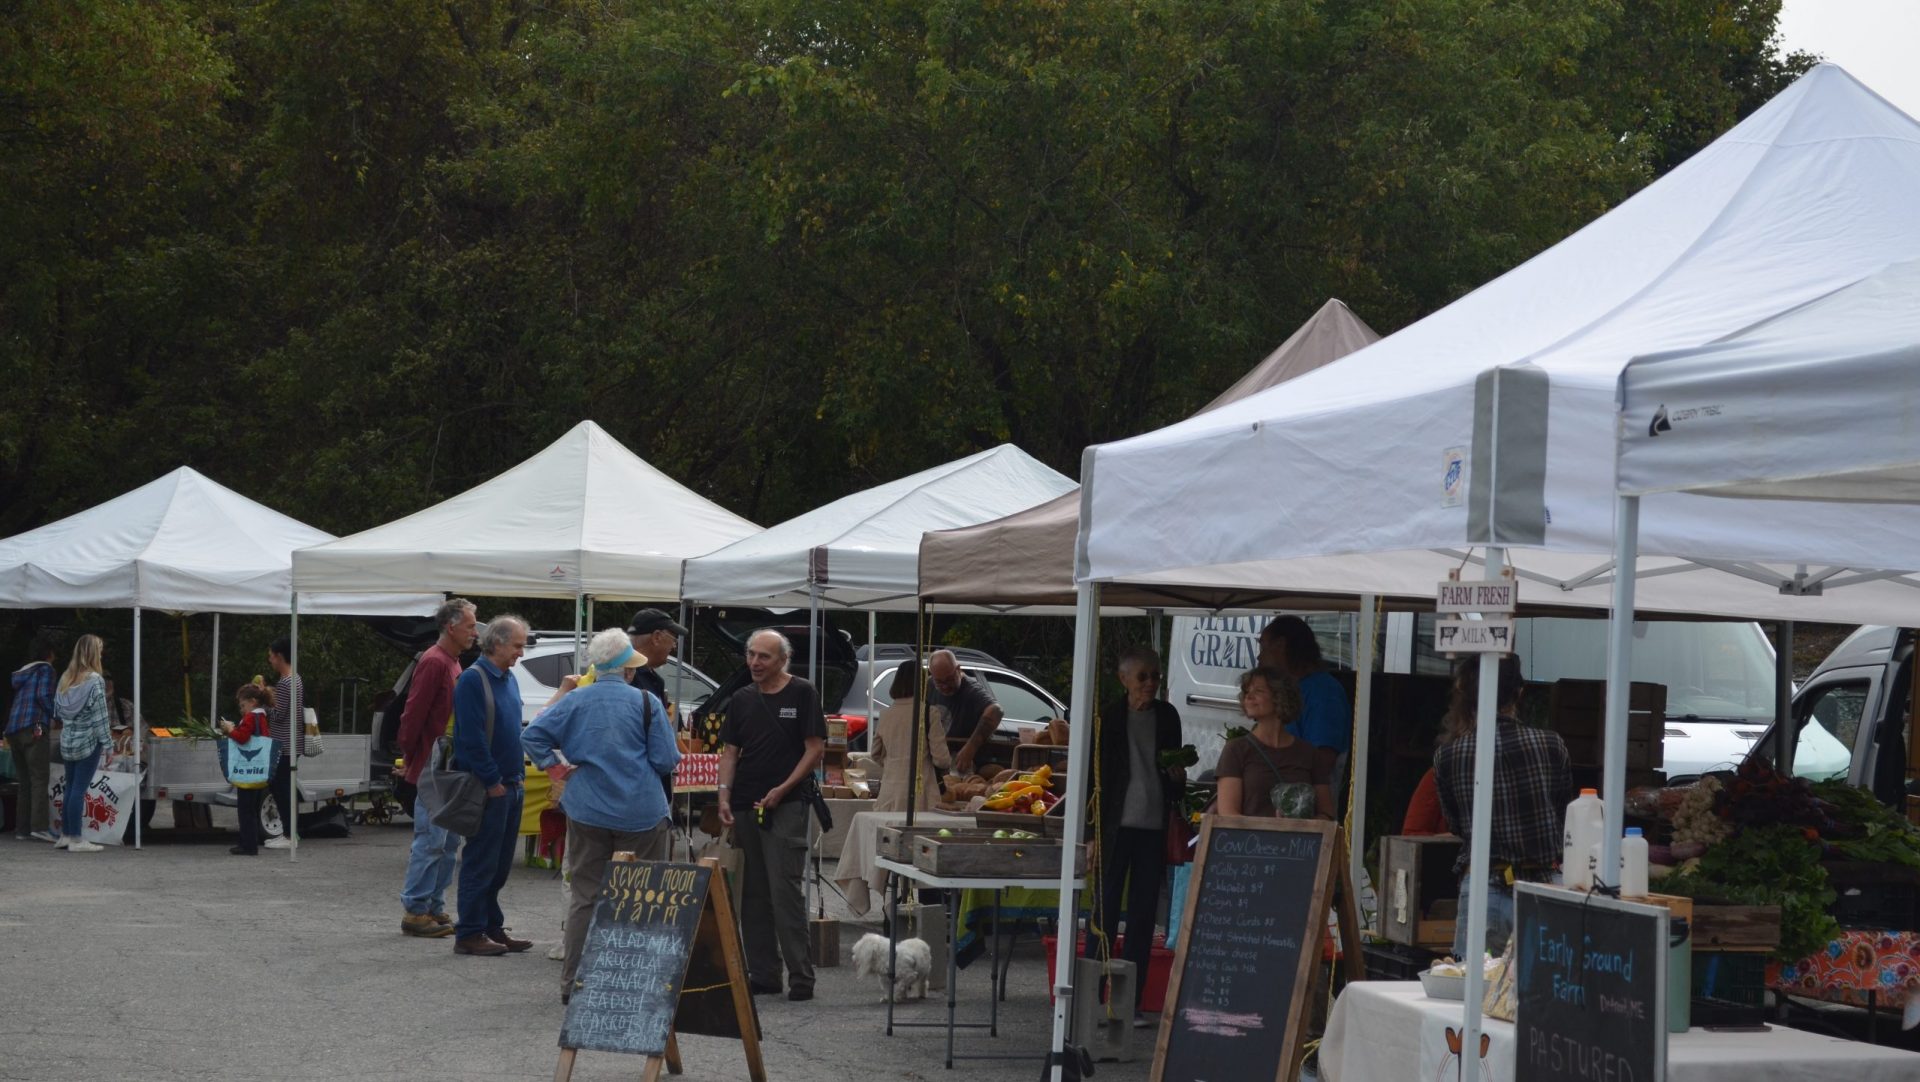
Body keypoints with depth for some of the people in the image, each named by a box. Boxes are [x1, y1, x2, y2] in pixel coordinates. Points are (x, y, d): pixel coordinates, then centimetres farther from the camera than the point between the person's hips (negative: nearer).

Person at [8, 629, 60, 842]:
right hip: (35, 728, -7)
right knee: (39, 779, -12)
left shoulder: (20, 672, 24)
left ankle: (22, 828, 7)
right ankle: (39, 825, -23)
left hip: (13, 729, 7)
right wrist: (52, 716, 2)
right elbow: (43, 695, -12)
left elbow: (11, 699, 22)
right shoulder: (45, 669, 2)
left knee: (25, 782, 10)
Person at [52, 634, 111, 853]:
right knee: (79, 789, -5)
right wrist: (106, 741, -8)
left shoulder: (66, 677, 7)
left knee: (70, 787, 13)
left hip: (68, 740, 6)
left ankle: (65, 835, 16)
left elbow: (57, 711, 10)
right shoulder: (95, 680, -12)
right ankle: (75, 839, -4)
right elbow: (99, 715, -13)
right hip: (88, 740, -6)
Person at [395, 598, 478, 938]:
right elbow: (413, 713, -16)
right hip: (433, 766, -10)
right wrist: (409, 756, -10)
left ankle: (435, 908, 17)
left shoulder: (453, 663, 16)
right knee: (431, 839, -7)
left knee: (450, 840, 11)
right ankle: (414, 912, -2)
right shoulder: (433, 662, -14)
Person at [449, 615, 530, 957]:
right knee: (481, 863, -4)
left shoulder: (509, 679, 15)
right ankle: (470, 934, 0)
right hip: (488, 788, -9)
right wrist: (492, 781, -17)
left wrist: (518, 775, 14)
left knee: (500, 864, 12)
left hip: (510, 785, 9)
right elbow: (471, 737, -18)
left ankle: (492, 928, 19)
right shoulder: (472, 680, -14)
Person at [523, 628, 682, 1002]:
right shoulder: (646, 703, -6)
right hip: (640, 813, -2)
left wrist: (558, 768, 3)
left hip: (587, 812, 3)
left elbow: (532, 735, -5)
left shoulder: (575, 701, 1)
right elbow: (666, 760, -5)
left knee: (584, 896, 8)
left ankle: (573, 982, 9)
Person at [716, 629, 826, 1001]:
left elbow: (816, 748, -4)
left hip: (787, 805, -6)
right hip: (745, 805, 6)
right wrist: (724, 796, 0)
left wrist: (783, 790, -11)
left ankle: (801, 976, -8)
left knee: (785, 890, -12)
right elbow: (730, 752, 14)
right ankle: (763, 974, 13)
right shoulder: (742, 699, 13)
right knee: (753, 893, 7)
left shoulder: (802, 694, -1)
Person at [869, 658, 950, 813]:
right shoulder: (930, 713, -6)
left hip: (889, 793, 5)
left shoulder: (886, 715, 8)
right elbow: (941, 758, -6)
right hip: (919, 792, -5)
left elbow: (875, 755, 20)